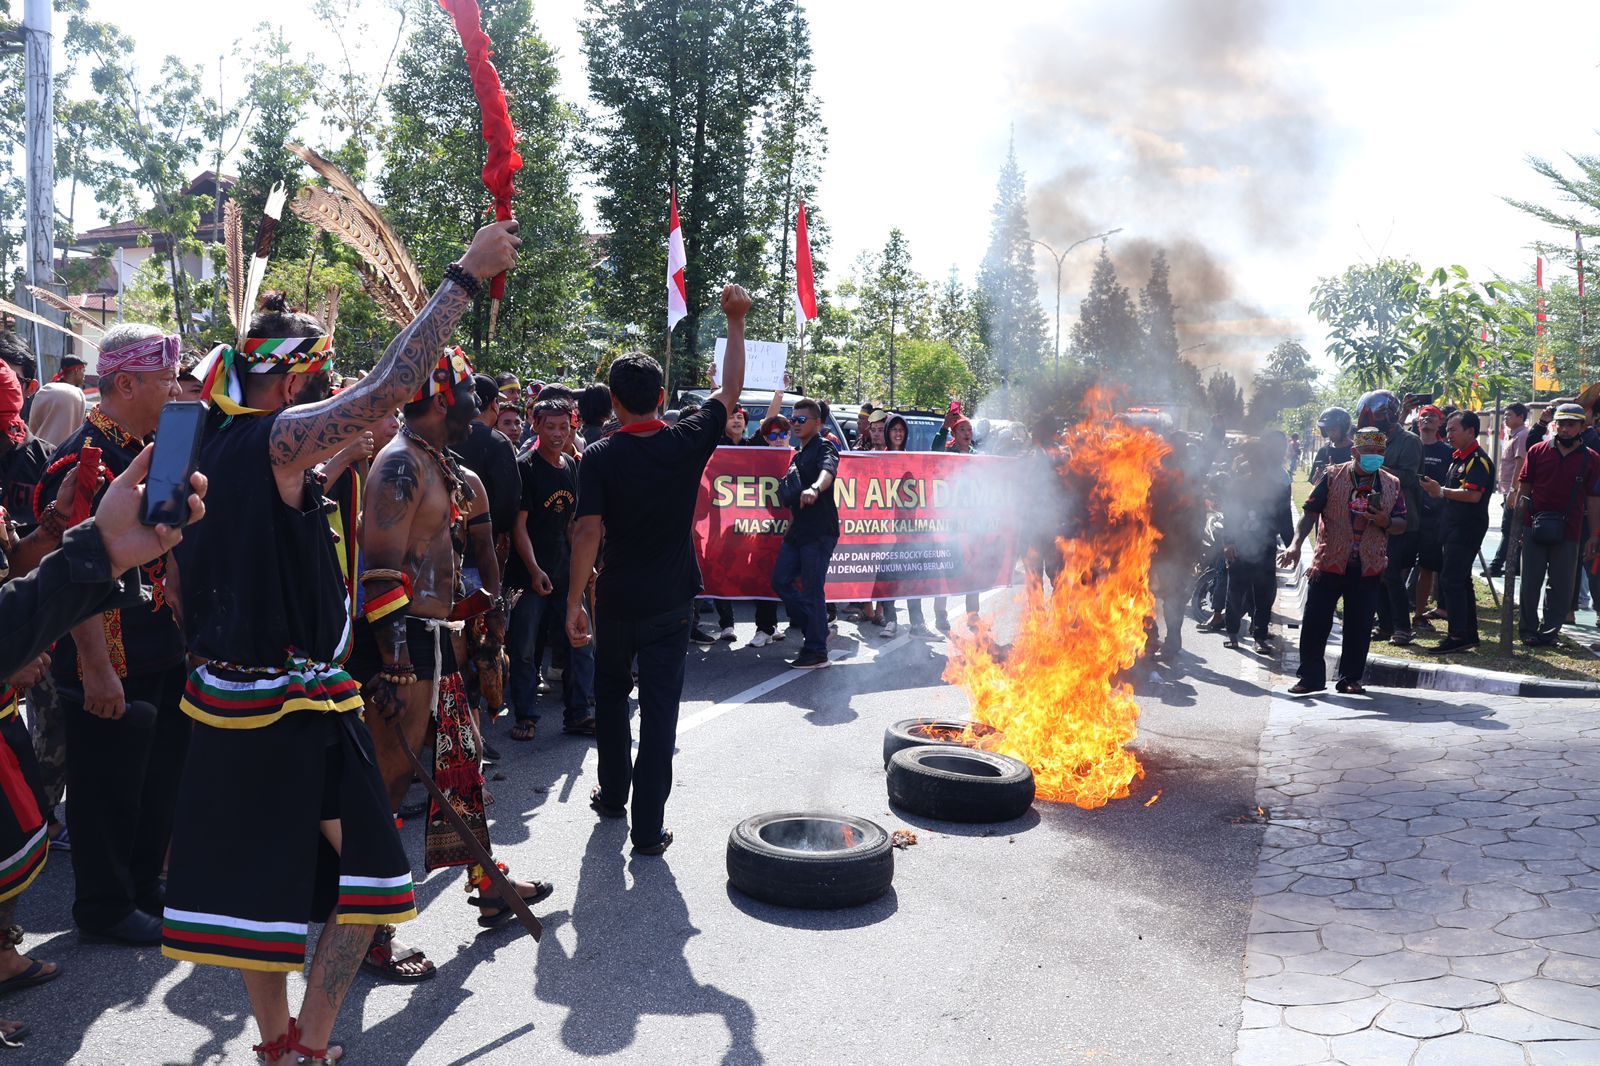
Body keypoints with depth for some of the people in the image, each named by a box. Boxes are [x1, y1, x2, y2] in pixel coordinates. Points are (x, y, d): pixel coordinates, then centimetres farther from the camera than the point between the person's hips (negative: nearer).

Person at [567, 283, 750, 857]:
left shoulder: (600, 456, -12)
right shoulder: (688, 443, -7)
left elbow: (588, 533, -17)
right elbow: (730, 389, 7)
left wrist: (574, 603, -10)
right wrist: (736, 321, 14)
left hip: (616, 600, 0)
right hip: (671, 601, 0)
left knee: (610, 695, 22)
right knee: (660, 709, 2)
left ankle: (613, 793, 36)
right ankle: (648, 827, 3)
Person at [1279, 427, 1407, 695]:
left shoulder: (1391, 484, 8)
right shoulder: (1332, 476, 0)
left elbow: (1401, 524, 10)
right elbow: (1310, 513, -4)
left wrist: (1385, 522, -13)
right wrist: (1296, 544, -17)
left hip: (1369, 568, 2)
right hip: (1329, 563, -2)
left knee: (1359, 626, 7)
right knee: (1315, 622, 0)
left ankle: (1351, 678, 20)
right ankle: (1311, 677, 11)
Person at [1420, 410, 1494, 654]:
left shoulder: (1478, 460, -13)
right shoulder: (1457, 457, 17)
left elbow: (1473, 495, -26)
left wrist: (1441, 491, -22)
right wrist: (1436, 491, 12)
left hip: (1467, 528, -10)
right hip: (1454, 527, 10)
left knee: (1450, 580, -13)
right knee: (1461, 581, 13)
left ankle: (1457, 636, -11)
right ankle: (1469, 634, 19)